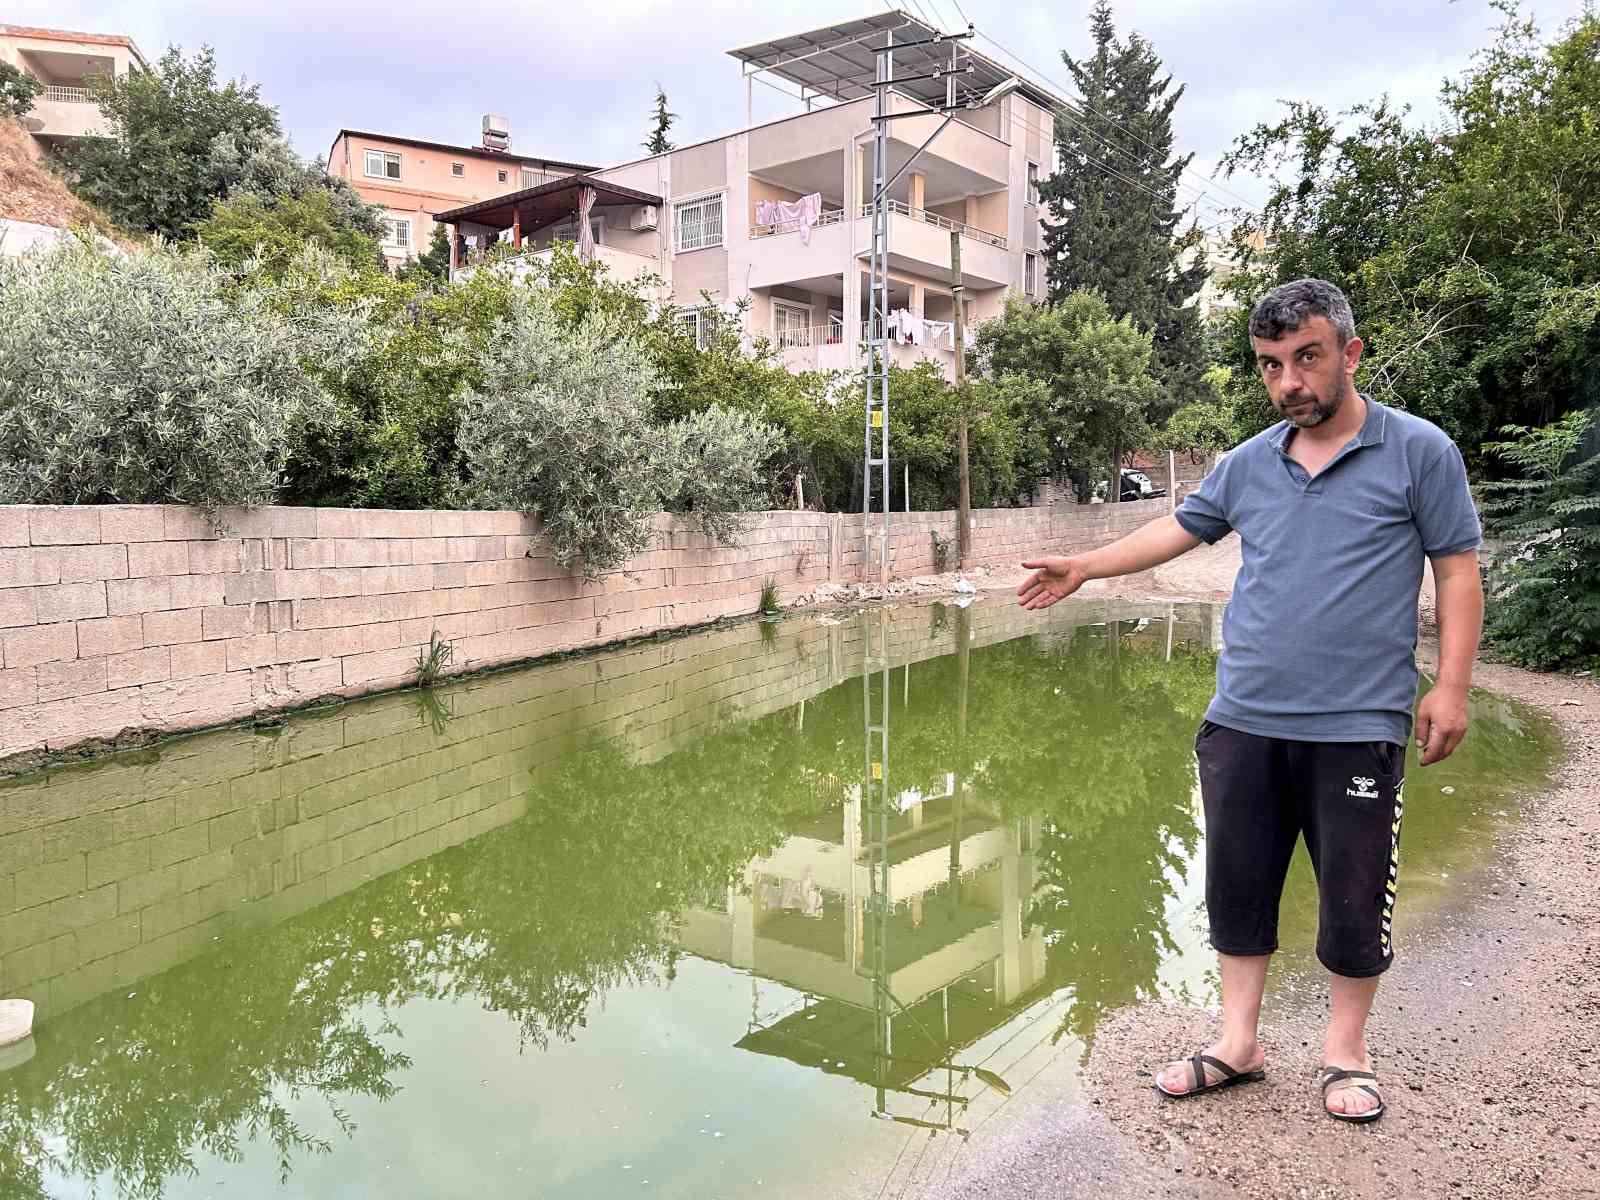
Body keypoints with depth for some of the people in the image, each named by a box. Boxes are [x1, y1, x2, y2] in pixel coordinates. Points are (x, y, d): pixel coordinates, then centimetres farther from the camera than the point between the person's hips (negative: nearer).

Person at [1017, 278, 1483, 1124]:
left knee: (1354, 897, 7)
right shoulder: (1249, 463, 9)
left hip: (1357, 727, -4)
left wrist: (1451, 687, -7)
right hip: (1244, 722, 4)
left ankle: (1344, 1053, 28)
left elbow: (1457, 572, -1)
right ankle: (1237, 1045, 25)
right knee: (1238, 885, 10)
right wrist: (1082, 568, 22)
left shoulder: (1419, 452, -2)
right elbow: (1180, 528, 21)